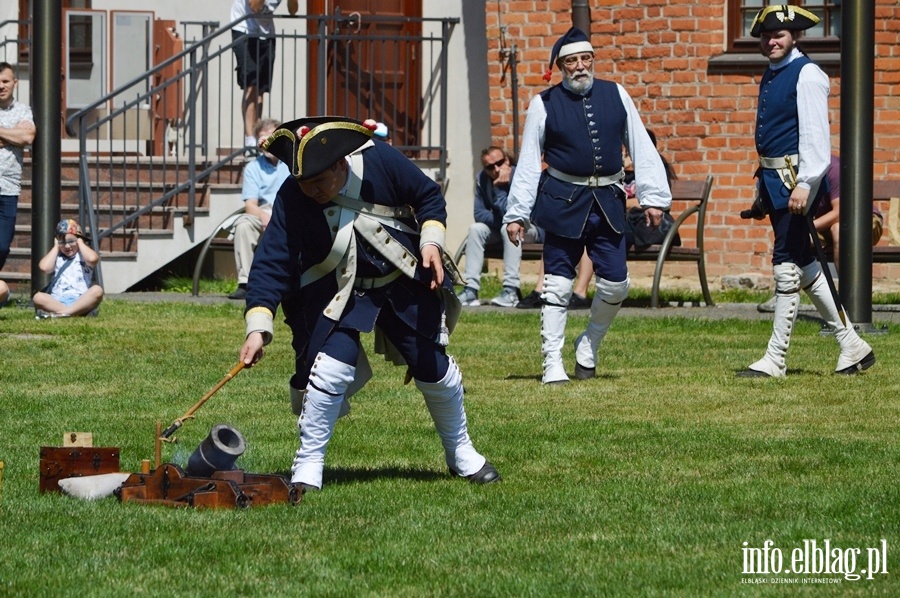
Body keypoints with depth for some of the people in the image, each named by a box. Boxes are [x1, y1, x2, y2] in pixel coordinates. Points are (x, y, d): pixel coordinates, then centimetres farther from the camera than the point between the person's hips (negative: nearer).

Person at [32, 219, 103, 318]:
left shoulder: (83, 255, 13)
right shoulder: (57, 257, 19)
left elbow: (93, 259, -13)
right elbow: (44, 267, -3)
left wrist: (80, 243, 5)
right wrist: (56, 247, 10)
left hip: (81, 301, -1)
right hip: (57, 302, 1)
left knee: (97, 290, -33)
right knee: (38, 297, -29)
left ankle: (60, 312, -41)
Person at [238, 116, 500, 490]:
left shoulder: (380, 161, -23)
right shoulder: (291, 201, -25)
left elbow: (428, 198, -5)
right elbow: (271, 264, -26)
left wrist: (431, 242, -20)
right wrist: (258, 328, -36)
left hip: (405, 283, 2)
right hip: (336, 291, -2)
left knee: (434, 369, 9)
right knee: (331, 367, -22)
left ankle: (461, 453, 33)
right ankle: (308, 465, -7)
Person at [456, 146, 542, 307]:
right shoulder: (482, 179, -7)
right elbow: (479, 214, -6)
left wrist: (500, 187, -33)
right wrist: (498, 221, -21)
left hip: (531, 229, -5)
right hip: (499, 229, 5)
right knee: (476, 229, -20)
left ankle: (511, 291, -37)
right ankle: (470, 290, -24)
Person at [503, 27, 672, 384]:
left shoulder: (616, 96, 6)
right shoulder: (545, 104, 0)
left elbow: (641, 149, 9)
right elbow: (529, 163, 1)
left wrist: (653, 196, 2)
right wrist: (516, 213, -2)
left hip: (608, 202, 3)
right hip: (563, 202, -2)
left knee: (615, 284, 1)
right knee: (558, 284, -1)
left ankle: (588, 348, 23)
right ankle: (553, 363, 5)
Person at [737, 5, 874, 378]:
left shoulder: (806, 74, -11)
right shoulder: (770, 77, 16)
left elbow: (815, 134, -18)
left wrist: (804, 184, -25)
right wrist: (764, 191, 22)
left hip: (795, 179, -10)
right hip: (774, 180, 10)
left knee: (787, 266, -7)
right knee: (804, 267, 12)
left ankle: (776, 359, -3)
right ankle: (852, 346, 19)